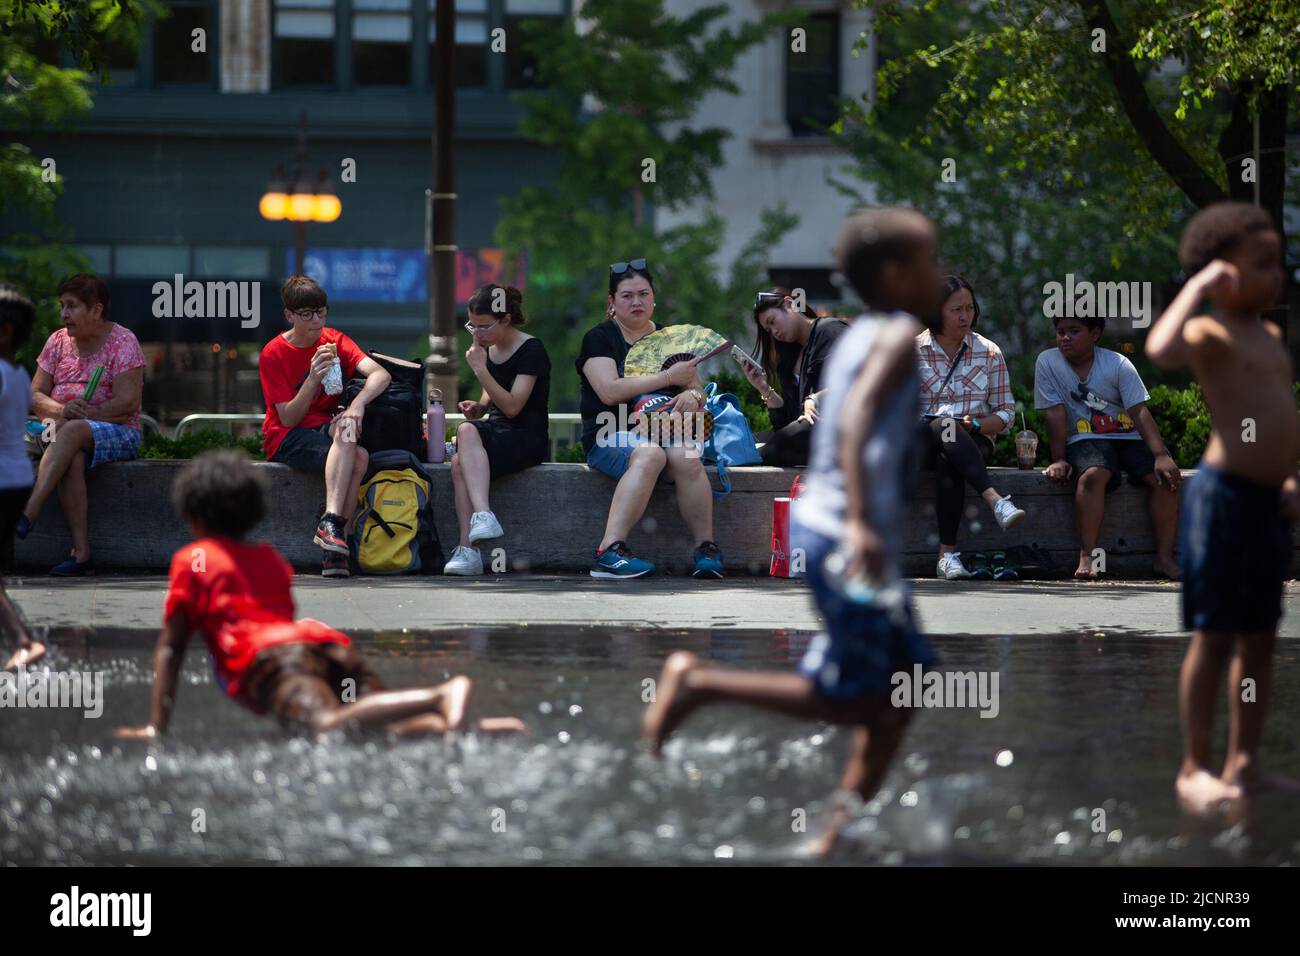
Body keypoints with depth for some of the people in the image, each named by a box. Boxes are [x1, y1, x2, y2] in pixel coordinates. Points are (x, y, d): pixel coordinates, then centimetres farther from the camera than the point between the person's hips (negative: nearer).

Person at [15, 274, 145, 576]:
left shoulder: (122, 342, -3)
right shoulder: (58, 341, 13)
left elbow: (127, 403, -13)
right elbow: (35, 395, 9)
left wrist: (79, 416, -19)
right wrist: (60, 410, -14)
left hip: (117, 433, -4)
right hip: (63, 431, 4)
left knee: (71, 432, -36)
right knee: (71, 458, -33)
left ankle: (28, 514, -48)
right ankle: (81, 551, -41)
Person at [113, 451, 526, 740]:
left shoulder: (191, 560, 23)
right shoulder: (271, 558, 39)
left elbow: (169, 648, 18)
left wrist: (157, 726, 20)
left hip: (265, 659, -6)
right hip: (329, 644, 6)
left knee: (329, 728, -35)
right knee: (393, 728, -16)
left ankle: (440, 697, -54)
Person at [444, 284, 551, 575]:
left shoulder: (531, 350, -9)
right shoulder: (488, 349, 15)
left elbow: (512, 406, -17)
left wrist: (480, 369, -20)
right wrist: (478, 407, 3)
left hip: (527, 437, -6)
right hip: (494, 429, 7)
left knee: (460, 463, -32)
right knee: (467, 429, -32)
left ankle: (467, 549, -41)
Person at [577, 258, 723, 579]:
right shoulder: (600, 339, 5)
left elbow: (697, 390, 17)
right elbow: (610, 391, -11)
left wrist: (692, 396, -10)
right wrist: (668, 377, -9)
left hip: (666, 430, 4)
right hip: (611, 435, -4)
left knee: (687, 457, -33)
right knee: (650, 454, -38)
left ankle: (706, 549, -31)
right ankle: (610, 550, -45)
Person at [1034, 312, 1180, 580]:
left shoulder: (1118, 365, -3)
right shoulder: (1048, 362, -3)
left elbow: (1139, 411, -10)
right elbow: (1056, 414, -5)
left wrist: (1161, 455, -21)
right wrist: (1059, 459, -11)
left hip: (1129, 437, 2)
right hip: (1086, 440, -2)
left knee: (1165, 477, -23)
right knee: (1093, 475, -36)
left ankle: (1164, 557, -20)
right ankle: (1088, 557, -37)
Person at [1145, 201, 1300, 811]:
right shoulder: (1209, 334, -10)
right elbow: (1160, 350, -34)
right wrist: (1197, 288, -25)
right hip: (1224, 493, -8)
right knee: (1214, 638, -4)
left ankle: (1245, 762, 20)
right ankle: (1194, 769, 2)